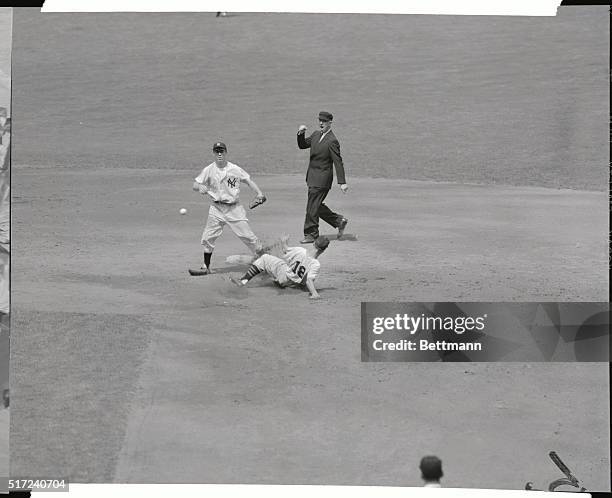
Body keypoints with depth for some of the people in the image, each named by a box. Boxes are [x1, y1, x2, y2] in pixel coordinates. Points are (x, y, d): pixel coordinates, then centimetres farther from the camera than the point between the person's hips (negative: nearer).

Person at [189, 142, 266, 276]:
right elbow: (195, 185, -2)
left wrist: (259, 193, -11)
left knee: (247, 236, -4)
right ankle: (205, 267, 12)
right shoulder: (209, 170, -1)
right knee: (208, 238, -1)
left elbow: (248, 180, 4)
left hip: (234, 208, -2)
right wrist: (200, 187, -26)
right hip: (216, 208, 2)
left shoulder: (235, 169, -2)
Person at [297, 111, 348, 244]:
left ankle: (311, 234, 6)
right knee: (316, 205, 15)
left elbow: (338, 162, -17)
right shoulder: (316, 134, 10)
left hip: (321, 178, -9)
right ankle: (339, 221, 28)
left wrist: (342, 182, -20)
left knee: (312, 207, -4)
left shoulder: (332, 141, -15)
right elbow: (302, 145, 18)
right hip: (312, 177, 9)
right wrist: (301, 134, -3)